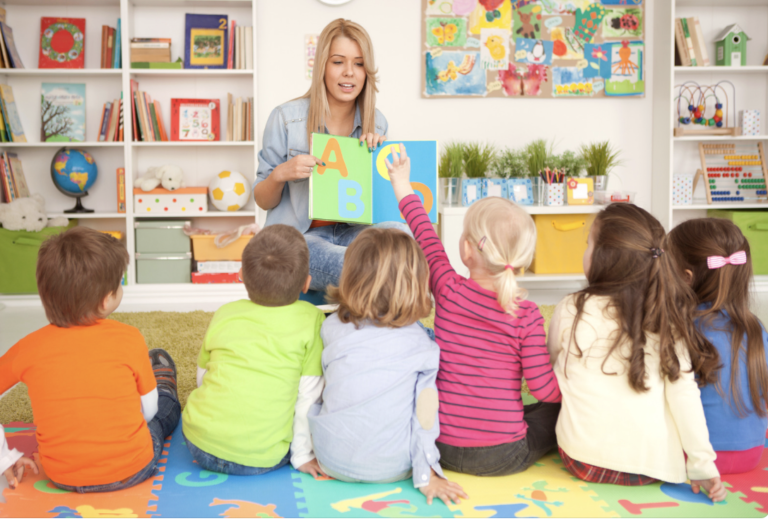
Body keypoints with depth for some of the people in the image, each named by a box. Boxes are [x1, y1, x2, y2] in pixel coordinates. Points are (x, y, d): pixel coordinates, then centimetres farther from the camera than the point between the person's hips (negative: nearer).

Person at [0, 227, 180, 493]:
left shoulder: (29, 347, -12)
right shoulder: (128, 339, -17)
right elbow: (148, 410, -7)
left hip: (62, 477, 3)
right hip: (132, 470, -2)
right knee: (160, 360, 21)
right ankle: (171, 416, 50)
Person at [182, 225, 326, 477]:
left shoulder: (224, 314, 5)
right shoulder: (310, 320, -5)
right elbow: (308, 394, -4)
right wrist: (302, 455, 6)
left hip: (201, 446, 2)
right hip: (261, 460, -1)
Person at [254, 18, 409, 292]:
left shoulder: (376, 123, 6)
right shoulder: (286, 118, -3)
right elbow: (263, 201, 4)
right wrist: (279, 175, -19)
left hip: (351, 232, 4)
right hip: (297, 238, -4)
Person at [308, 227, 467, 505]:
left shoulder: (331, 327, -6)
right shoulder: (421, 344, -11)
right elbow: (425, 416, -8)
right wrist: (427, 476, -1)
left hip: (333, 462, 0)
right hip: (393, 468, 0)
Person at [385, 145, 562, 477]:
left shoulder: (448, 291, -8)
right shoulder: (526, 315, -13)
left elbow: (426, 238, 10)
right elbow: (545, 388, -11)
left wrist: (403, 187, 27)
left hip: (444, 449, 2)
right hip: (503, 458, -1)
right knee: (561, 409, 22)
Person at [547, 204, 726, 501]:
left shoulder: (571, 311, -6)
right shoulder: (667, 319, -3)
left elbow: (552, 374, 11)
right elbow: (683, 391, -7)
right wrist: (702, 464, -1)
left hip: (585, 462, -1)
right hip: (655, 467, 1)